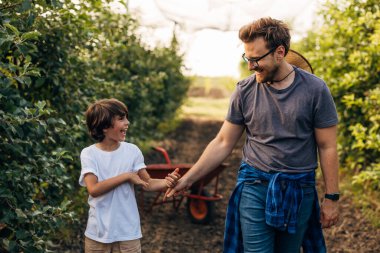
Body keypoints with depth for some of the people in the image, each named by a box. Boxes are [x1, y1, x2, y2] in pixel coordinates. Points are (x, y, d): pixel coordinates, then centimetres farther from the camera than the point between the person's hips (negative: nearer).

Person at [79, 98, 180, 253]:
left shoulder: (132, 151, -3)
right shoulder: (89, 153, -8)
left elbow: (148, 183, -2)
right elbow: (93, 189, -19)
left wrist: (166, 182, -23)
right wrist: (127, 176, -20)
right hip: (98, 232, -1)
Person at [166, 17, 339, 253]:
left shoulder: (315, 89, -6)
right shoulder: (245, 91, -3)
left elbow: (327, 147, -2)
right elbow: (223, 143, 3)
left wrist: (332, 198, -1)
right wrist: (187, 179, -2)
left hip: (299, 191, 0)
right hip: (255, 188, 0)